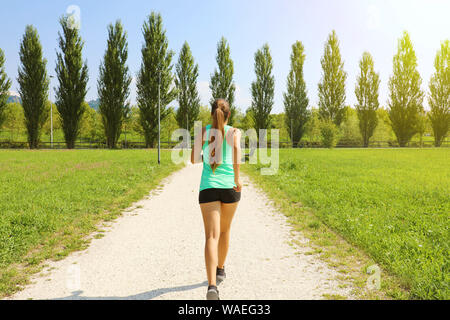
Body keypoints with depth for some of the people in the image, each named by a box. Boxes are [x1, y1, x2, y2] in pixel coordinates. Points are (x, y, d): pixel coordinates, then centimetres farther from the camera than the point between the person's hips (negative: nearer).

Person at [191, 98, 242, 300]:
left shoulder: (203, 132, 9)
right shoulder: (234, 132, 5)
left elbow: (194, 159, 10)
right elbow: (236, 149, -16)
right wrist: (237, 177, -18)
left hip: (208, 187, -1)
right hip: (230, 187, 1)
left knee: (211, 236, -7)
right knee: (224, 230, 23)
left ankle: (212, 285, -25)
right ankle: (220, 270, 42)